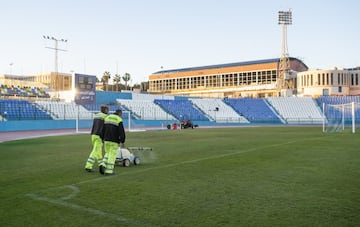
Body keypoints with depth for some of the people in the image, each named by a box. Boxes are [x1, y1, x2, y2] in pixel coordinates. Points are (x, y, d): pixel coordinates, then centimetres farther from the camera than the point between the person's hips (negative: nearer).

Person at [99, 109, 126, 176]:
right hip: (114, 141, -5)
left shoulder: (107, 117, 10)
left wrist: (103, 140, 18)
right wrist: (122, 142, -6)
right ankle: (108, 171, 2)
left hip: (106, 140, 5)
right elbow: (122, 132, -14)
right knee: (112, 155, 2)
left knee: (108, 154, 19)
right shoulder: (119, 120, -8)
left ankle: (103, 165, -1)